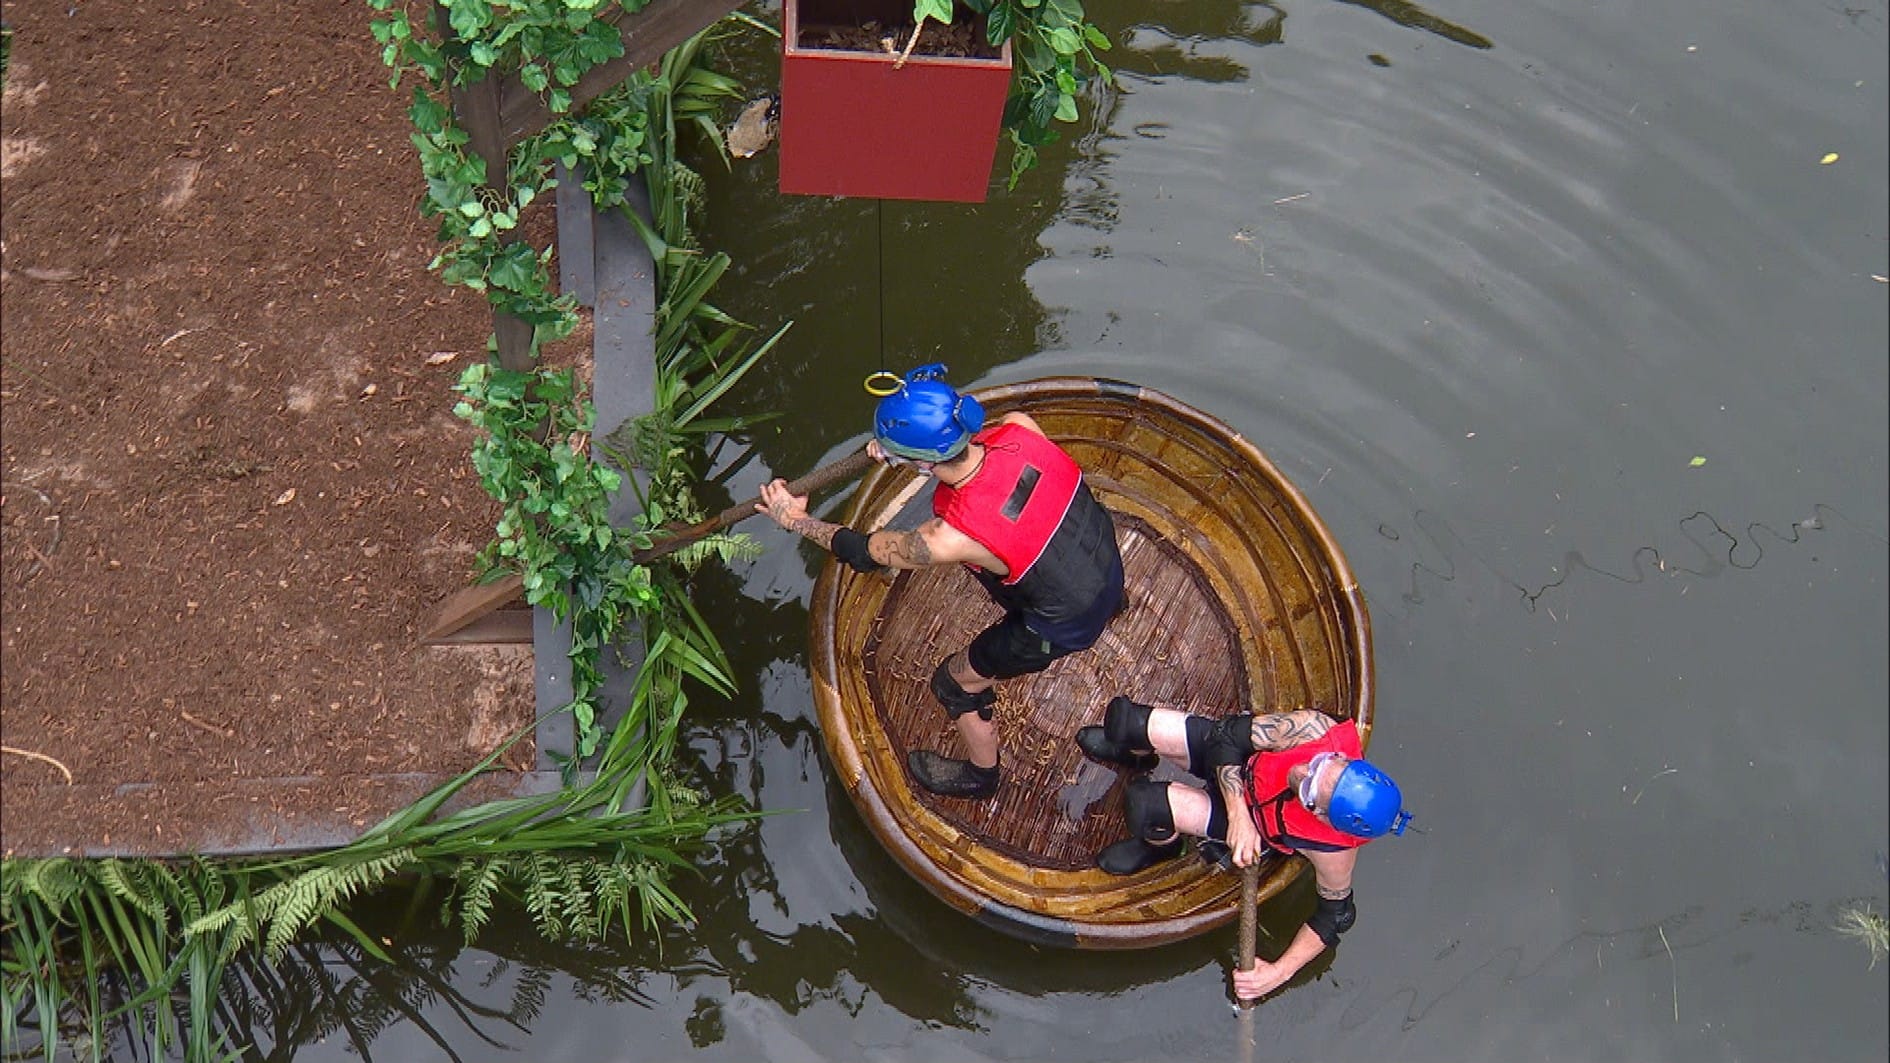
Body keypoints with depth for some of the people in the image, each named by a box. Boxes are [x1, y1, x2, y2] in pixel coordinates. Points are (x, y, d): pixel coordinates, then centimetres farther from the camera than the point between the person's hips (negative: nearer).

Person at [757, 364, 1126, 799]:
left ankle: (980, 774, 47)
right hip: (1108, 553, 5)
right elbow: (973, 437, 4)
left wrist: (794, 519, 0)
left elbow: (866, 552, -16)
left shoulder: (953, 538, -36)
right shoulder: (1020, 426, -24)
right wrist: (899, 448, -3)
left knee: (957, 680, 20)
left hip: (1064, 624, -5)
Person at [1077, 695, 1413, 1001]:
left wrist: (1279, 973, -21)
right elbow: (1227, 734, -25)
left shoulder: (1333, 850, -37)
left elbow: (1336, 915, -18)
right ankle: (1135, 756, 41)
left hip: (1256, 817, -2)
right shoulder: (1316, 730, -37)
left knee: (1142, 805, -25)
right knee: (1126, 722, -3)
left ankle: (1161, 847, 17)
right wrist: (1238, 814, -35)